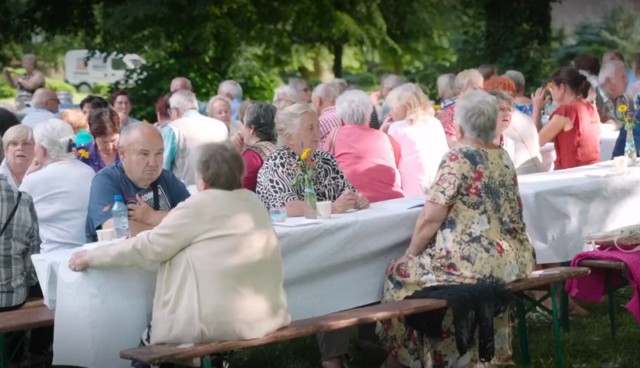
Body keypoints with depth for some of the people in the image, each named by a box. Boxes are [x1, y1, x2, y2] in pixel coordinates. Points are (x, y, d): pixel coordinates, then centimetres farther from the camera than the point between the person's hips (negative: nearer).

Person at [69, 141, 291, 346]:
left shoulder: (200, 205, -9)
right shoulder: (253, 202, 11)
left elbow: (149, 248, -4)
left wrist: (91, 258, 5)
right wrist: (161, 221, 24)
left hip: (220, 326, -7)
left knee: (148, 342, 17)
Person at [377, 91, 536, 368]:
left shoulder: (458, 158, -13)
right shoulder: (504, 158, 11)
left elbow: (430, 219, -15)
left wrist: (410, 254, 1)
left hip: (477, 262, -8)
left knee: (401, 272, 13)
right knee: (420, 264, 29)